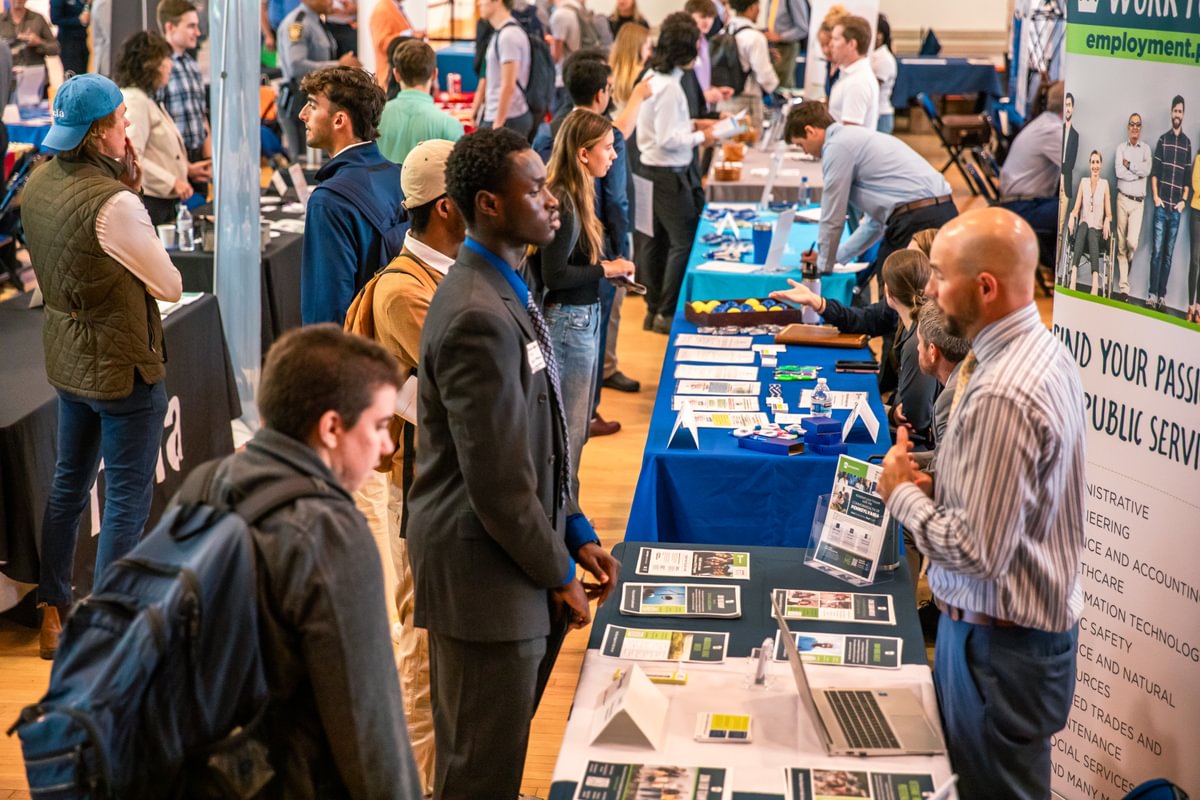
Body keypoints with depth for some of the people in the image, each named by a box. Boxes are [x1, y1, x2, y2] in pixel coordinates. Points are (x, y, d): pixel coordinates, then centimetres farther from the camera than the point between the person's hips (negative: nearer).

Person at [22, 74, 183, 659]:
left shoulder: (37, 184, 0)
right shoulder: (112, 202, -25)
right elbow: (171, 286, -16)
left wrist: (127, 186, -1)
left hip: (66, 357, 8)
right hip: (124, 366, -8)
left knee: (68, 483, 21)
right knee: (127, 498, 4)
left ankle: (52, 615, 31)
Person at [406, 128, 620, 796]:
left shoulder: (509, 289, 9)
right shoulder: (478, 317, -24)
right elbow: (498, 478, -23)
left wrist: (578, 534, 12)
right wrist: (560, 575, -11)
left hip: (521, 560, 9)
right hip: (484, 573, -9)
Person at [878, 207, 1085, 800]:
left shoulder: (1001, 395, -28)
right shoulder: (1041, 351, 4)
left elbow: (978, 551, -26)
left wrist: (902, 494, -12)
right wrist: (939, 485, 2)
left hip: (999, 640, -10)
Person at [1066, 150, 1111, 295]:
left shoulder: (1105, 184, 9)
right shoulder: (1083, 182, 14)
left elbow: (1109, 214, 5)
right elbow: (1076, 208, 7)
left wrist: (1107, 222, -18)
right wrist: (1072, 217, -16)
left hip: (1098, 232, -1)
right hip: (1082, 230, 1)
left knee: (1091, 233, -37)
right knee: (1084, 225, -36)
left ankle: (1095, 281, -57)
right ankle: (1073, 277, -54)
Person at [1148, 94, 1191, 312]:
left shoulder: (1187, 143, 7)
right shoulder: (1163, 139, 5)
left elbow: (1188, 177, 7)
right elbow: (1154, 171, 3)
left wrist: (1184, 200, -3)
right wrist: (1155, 196, -6)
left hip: (1177, 208, 1)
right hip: (1161, 205, -1)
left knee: (1169, 253, 4)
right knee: (1157, 250, -5)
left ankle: (1162, 295, 6)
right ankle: (1152, 294, -4)